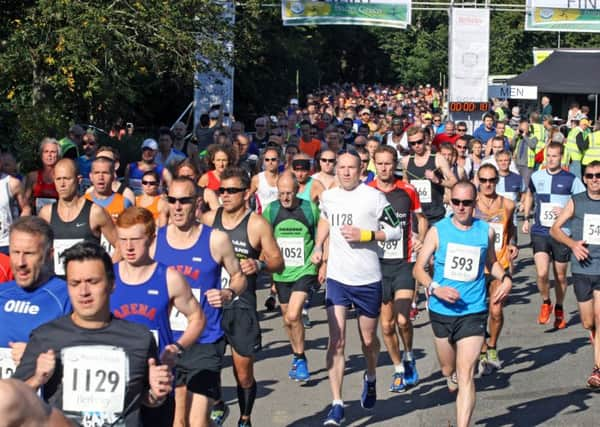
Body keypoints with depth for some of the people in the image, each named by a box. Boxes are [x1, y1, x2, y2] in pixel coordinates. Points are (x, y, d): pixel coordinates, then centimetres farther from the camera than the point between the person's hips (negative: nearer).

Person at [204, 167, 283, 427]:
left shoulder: (257, 225, -5)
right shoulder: (209, 219, 4)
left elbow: (278, 262, -2)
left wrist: (259, 265, -21)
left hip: (241, 307, -2)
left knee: (244, 375, 6)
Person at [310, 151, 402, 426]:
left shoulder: (373, 197, -11)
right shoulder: (327, 197, 3)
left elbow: (396, 231, -8)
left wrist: (364, 234, -20)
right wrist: (318, 246, 10)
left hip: (368, 279, -2)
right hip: (337, 278, 2)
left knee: (368, 339, 14)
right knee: (336, 341, -8)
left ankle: (370, 379, 46)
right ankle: (337, 405, -5)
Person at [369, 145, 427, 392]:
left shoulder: (408, 191, 1)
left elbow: (421, 219, 15)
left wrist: (421, 239, -1)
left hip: (404, 262, -1)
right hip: (377, 263, 1)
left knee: (402, 319, -13)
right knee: (386, 324, 5)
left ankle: (409, 357, 16)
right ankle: (398, 370, 23)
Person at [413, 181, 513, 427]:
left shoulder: (486, 231, 1)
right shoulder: (438, 231, -4)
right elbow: (418, 268, -2)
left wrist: (505, 278, 0)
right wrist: (435, 288, -20)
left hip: (473, 312, -1)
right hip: (441, 311, 1)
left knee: (465, 375, -11)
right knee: (448, 370, 19)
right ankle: (452, 378, 56)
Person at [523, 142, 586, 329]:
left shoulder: (571, 180, -6)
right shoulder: (536, 177, 3)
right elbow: (529, 195, 24)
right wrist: (526, 218, 18)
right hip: (540, 232, 1)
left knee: (560, 276, 10)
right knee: (542, 273, -16)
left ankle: (559, 309, 33)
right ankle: (545, 303, 12)